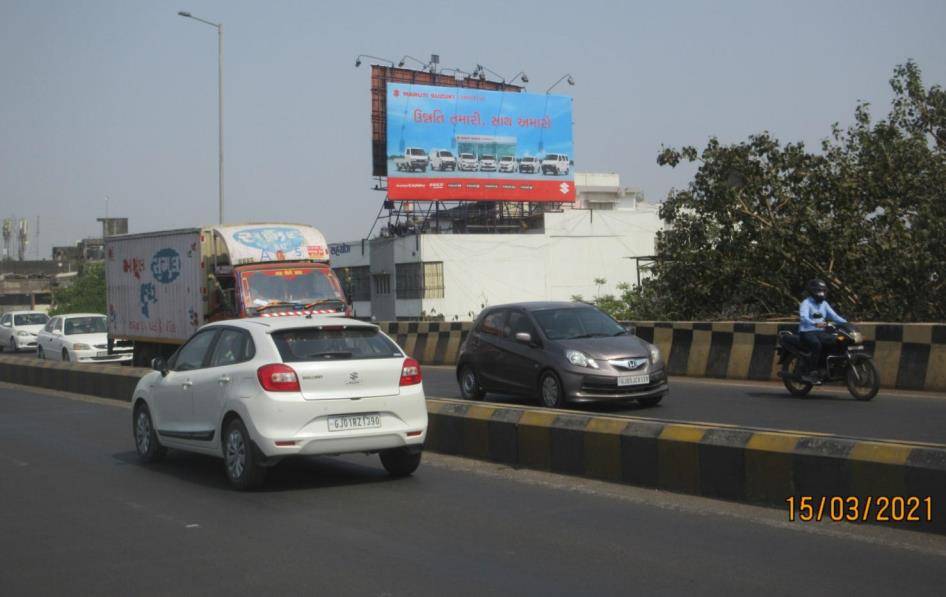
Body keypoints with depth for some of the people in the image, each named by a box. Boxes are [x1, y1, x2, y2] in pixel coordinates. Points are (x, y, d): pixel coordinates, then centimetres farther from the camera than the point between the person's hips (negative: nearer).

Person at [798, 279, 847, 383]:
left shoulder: (824, 304, 17)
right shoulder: (806, 303, -7)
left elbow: (833, 315, 10)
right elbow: (804, 317, -26)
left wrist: (846, 323, -7)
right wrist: (815, 324, -45)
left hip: (819, 332, 7)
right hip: (807, 332, -7)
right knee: (816, 345, -35)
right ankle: (810, 373, -30)